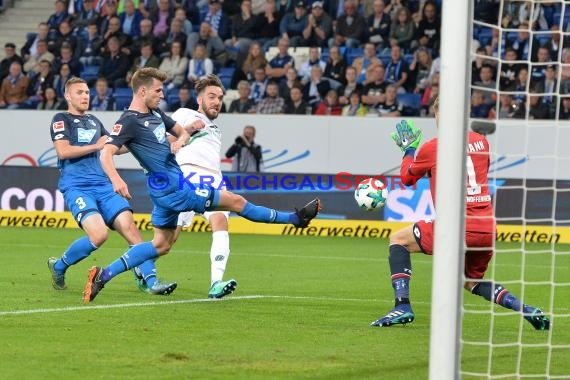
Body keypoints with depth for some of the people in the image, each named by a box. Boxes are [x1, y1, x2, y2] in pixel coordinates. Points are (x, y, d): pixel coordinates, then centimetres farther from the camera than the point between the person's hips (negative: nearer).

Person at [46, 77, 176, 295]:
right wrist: (96, 146, -7)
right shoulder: (61, 119, 3)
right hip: (76, 187, -7)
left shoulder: (94, 121, 24)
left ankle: (150, 281, -15)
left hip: (102, 186, 7)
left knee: (129, 227, -12)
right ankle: (59, 266, -1)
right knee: (99, 234, -25)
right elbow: (63, 151, -12)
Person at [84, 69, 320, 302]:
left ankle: (103, 275, 8)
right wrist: (116, 180, -43)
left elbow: (182, 130, 26)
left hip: (172, 184, 10)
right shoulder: (129, 121, -15)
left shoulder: (154, 113, 13)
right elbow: (106, 153, -25)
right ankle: (295, 219, 12)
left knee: (161, 244, 14)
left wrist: (181, 138, 0)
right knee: (237, 202, 0)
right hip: (172, 186, -10)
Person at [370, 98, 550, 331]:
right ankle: (526, 310, 7)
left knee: (398, 240, 15)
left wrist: (408, 149, 33)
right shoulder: (482, 142, 10)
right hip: (488, 229, 5)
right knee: (472, 281, 28)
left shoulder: (431, 148, -3)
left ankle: (402, 306, 1)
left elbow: (406, 178, 15)